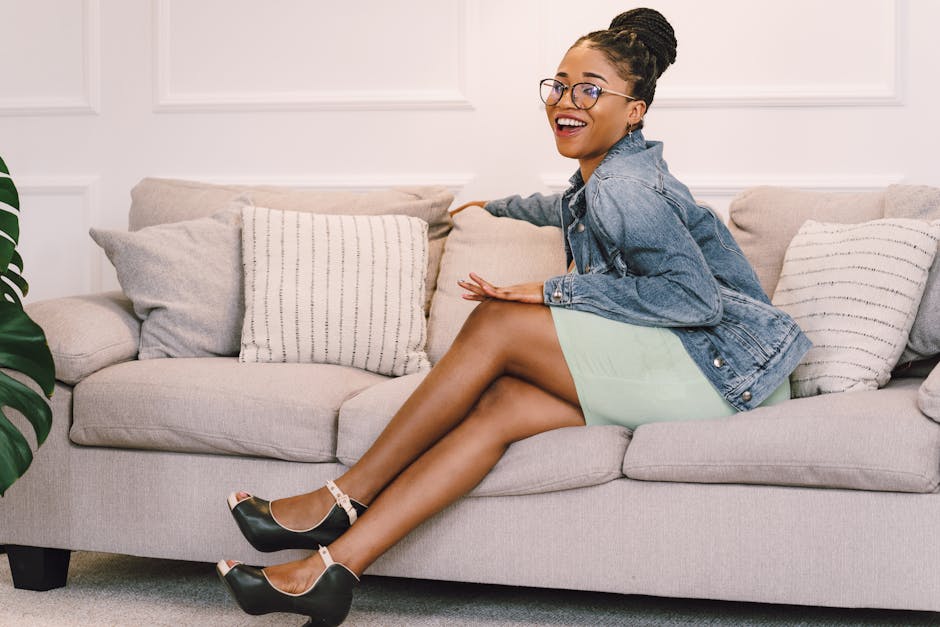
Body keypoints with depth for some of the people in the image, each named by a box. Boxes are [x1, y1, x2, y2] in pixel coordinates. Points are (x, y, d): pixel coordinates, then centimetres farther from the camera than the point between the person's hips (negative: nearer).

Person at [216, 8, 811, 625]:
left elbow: (697, 296, -25)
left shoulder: (622, 187, -16)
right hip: (679, 367, 9)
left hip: (722, 363, -9)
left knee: (497, 323, -17)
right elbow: (570, 211, 42)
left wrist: (553, 291, -21)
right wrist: (498, 206, 58)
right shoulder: (605, 179, 16)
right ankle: (332, 569, -18)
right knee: (501, 403, -11)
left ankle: (341, 500, -11)